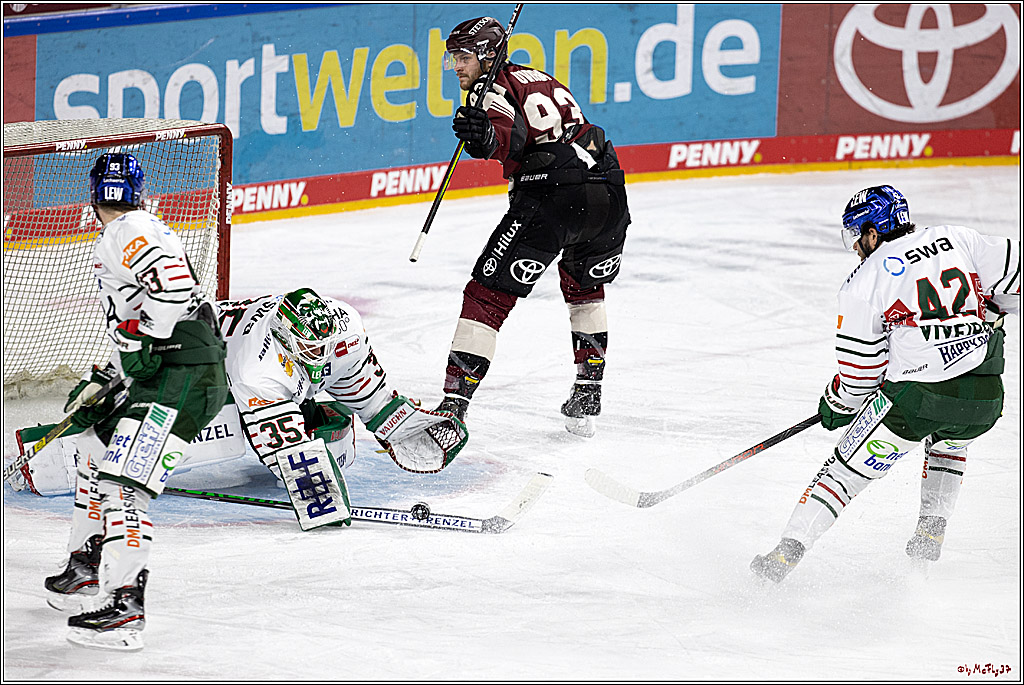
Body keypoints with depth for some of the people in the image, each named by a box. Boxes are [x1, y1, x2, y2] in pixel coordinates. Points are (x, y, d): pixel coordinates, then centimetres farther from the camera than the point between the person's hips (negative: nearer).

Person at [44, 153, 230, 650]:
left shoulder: (127, 232, -8)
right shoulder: (117, 241, 25)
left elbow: (172, 284, -26)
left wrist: (139, 343, -17)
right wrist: (101, 384, 30)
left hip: (183, 374, -11)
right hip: (167, 372, 11)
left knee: (122, 482, -19)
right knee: (97, 446, 25)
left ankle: (123, 606, -27)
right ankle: (87, 567, 36)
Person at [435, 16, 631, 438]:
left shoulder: (493, 90, 2)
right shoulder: (538, 79, 28)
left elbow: (511, 136, -19)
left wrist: (487, 137, -38)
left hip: (550, 198, -8)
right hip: (609, 195, 8)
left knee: (487, 296, -5)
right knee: (585, 287, 33)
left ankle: (454, 407, -13)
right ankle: (588, 395, 32)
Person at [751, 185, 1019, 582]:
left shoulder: (864, 282, 2)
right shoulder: (958, 240, 11)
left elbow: (860, 367, 3)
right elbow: (1012, 274, 7)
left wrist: (837, 404, 21)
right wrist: (985, 312, 26)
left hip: (915, 395, -4)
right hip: (984, 396, 4)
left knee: (846, 469, 8)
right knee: (949, 441, 37)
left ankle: (788, 551, 0)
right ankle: (930, 534, 29)